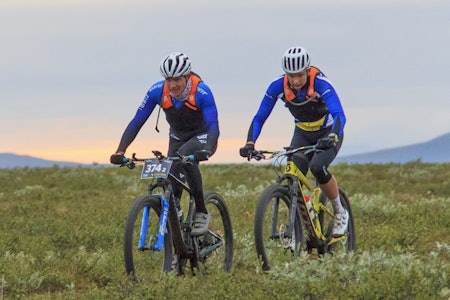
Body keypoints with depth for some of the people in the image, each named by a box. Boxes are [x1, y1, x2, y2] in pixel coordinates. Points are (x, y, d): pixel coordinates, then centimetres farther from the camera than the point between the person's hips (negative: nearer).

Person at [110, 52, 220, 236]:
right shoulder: (157, 91, -21)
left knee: (184, 155, -35)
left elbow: (213, 126, -37)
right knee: (170, 181, -15)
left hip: (202, 136, -4)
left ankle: (201, 213, -24)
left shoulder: (201, 92, -30)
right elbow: (136, 122, -20)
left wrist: (206, 150, -57)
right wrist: (120, 152, -31)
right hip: (177, 138, 4)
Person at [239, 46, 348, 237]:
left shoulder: (320, 83, -30)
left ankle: (340, 212, -7)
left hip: (328, 133, -4)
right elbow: (259, 118, -16)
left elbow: (339, 115, -40)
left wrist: (332, 137, -60)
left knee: (317, 167, -30)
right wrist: (250, 143, -32)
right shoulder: (278, 86, -20)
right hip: (302, 134, 4)